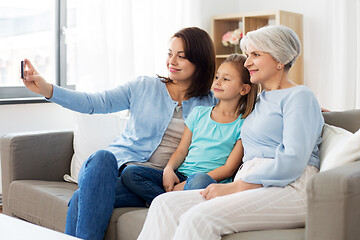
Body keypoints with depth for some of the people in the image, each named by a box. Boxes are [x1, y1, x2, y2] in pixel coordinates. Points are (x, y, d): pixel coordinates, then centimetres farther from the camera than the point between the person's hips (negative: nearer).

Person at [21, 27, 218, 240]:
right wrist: (47, 90, -9)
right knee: (102, 157, -36)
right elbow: (95, 102, 3)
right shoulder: (144, 87, 12)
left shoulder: (209, 105, 10)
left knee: (82, 199, -29)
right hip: (118, 162, 2)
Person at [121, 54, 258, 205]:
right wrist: (169, 169, -7)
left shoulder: (242, 125, 3)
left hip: (213, 181, -5)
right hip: (180, 175, 5)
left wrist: (187, 183, -15)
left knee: (200, 181, -42)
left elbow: (229, 168, -5)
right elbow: (182, 150, 16)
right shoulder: (199, 113, 18)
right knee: (129, 173, -15)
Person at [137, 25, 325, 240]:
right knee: (165, 204, -13)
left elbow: (293, 161, -14)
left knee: (199, 217, -32)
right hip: (252, 188, 8)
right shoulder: (260, 99, 26)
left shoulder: (300, 97, 0)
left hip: (288, 190, -8)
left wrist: (234, 187, -16)